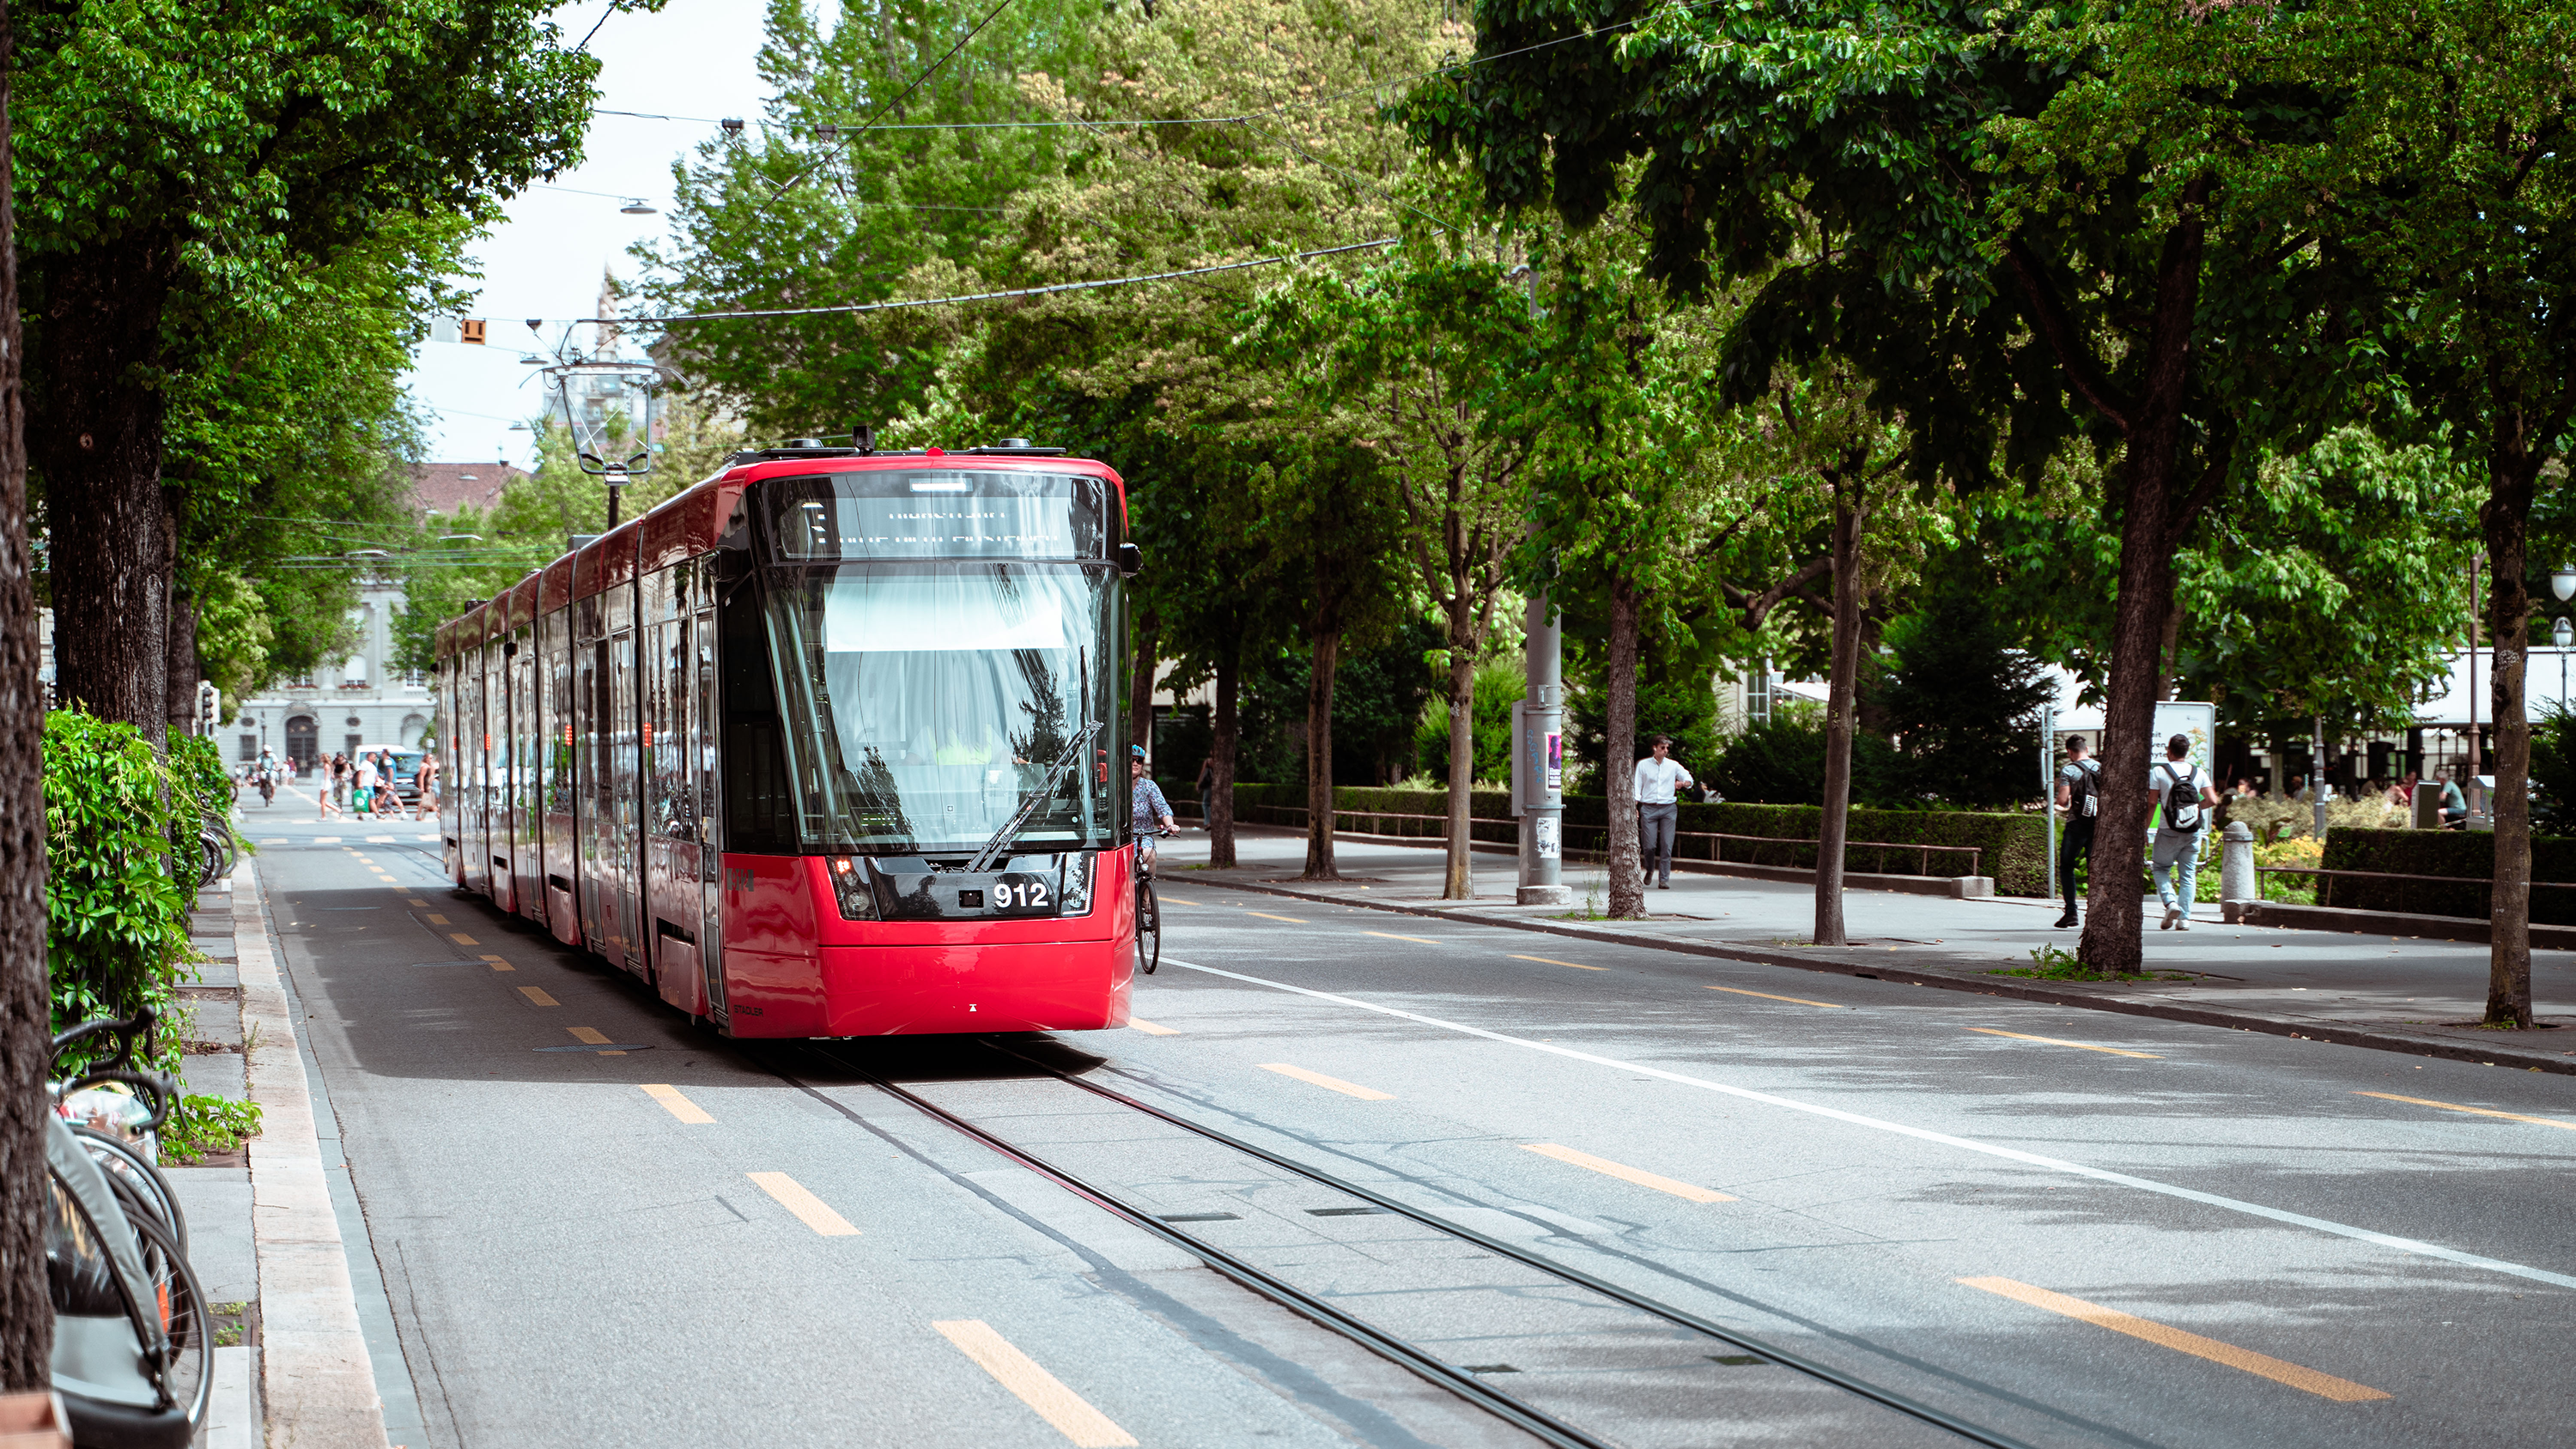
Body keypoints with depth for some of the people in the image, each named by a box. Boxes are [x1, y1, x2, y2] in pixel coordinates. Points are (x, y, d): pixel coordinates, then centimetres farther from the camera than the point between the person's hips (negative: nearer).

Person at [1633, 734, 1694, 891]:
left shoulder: (1673, 765, 9)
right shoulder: (1643, 765, 6)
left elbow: (1689, 780, 8)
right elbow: (1637, 787, 6)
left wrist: (1682, 783, -15)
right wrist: (1634, 807, -5)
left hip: (1668, 808, 1)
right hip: (1649, 808, -1)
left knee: (1666, 846, -7)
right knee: (1649, 845, -6)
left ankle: (1664, 879, -4)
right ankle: (1650, 870, 24)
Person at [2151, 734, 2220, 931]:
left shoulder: (2158, 772, -5)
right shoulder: (2198, 773, 3)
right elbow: (2212, 800, -2)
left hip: (2168, 832, -3)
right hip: (2193, 833, 3)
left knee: (2160, 869, 14)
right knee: (2188, 875, 8)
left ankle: (2170, 901, -10)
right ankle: (2184, 918, 1)